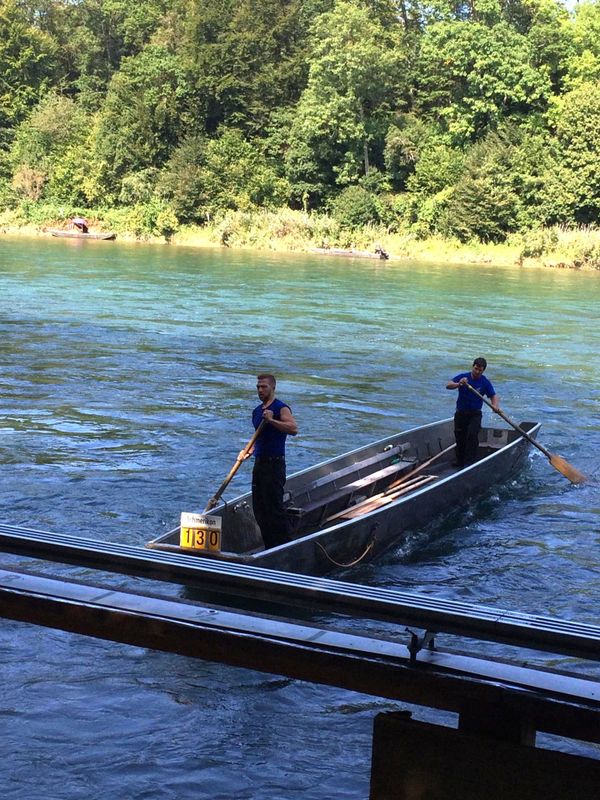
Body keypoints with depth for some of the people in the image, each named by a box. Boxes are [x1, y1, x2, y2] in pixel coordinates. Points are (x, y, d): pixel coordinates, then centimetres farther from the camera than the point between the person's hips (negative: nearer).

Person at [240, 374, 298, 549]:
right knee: (259, 509, 10)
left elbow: (293, 429, -25)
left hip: (274, 464, -9)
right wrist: (249, 451, 13)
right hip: (259, 463, 9)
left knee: (274, 508, -9)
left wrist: (271, 420, -30)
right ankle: (270, 548, 18)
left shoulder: (281, 408, -9)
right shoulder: (257, 411, 17)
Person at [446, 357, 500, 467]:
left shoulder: (485, 382, -4)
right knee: (459, 437, 8)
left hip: (475, 414, -2)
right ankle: (460, 461, 28)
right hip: (460, 413, 2)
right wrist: (458, 384, -39)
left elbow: (494, 396, -5)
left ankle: (469, 461, -19)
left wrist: (495, 406, -28)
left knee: (472, 434, -22)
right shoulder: (463, 376, -5)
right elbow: (448, 385, -18)